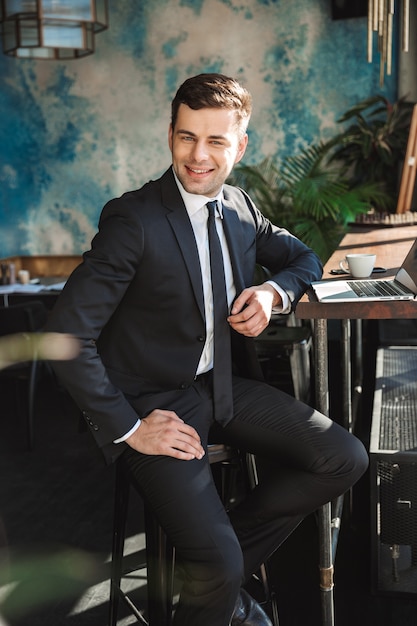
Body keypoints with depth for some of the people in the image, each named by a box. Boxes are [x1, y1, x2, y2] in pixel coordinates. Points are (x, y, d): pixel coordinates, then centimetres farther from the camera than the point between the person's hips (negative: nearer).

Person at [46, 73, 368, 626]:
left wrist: (273, 292, -4)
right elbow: (67, 335, -19)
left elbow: (303, 257, 21)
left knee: (345, 459, -5)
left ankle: (222, 569, 11)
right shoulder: (133, 220, -18)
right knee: (218, 567, -21)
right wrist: (128, 429, -18)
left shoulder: (240, 208, 4)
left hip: (226, 384, 7)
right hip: (157, 405, -7)